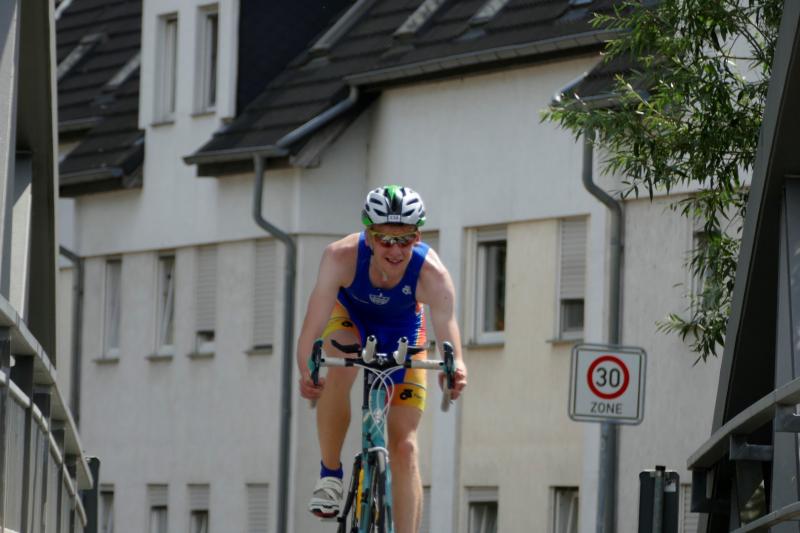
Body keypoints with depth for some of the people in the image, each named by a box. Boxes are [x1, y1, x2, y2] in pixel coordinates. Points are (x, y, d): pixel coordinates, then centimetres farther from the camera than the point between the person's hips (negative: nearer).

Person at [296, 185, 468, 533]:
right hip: (350, 315, -1)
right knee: (338, 372, -35)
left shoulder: (432, 274, -37)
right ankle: (330, 474, -15)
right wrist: (307, 372, -61)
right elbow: (313, 326, -42)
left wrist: (454, 370, -68)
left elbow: (447, 330, -46)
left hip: (403, 330, 1)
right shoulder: (342, 257, -37)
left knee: (404, 445, -7)